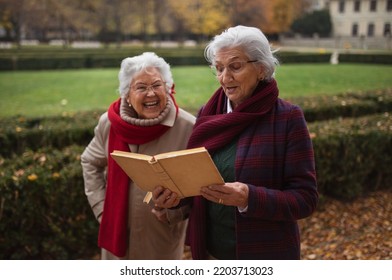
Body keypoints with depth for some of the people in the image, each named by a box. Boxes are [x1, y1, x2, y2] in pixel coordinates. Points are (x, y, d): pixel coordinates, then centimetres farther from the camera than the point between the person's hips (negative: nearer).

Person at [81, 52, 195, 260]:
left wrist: (175, 211, -19)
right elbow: (90, 163, 9)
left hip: (164, 237, -2)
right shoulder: (109, 123, -8)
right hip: (118, 229, 2)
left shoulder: (188, 128, -16)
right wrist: (101, 207, 2)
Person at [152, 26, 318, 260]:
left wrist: (249, 198, -29)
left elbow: (306, 198, -15)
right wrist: (174, 194, -14)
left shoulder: (288, 118, -13)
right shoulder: (208, 114, 0)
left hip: (264, 255, -4)